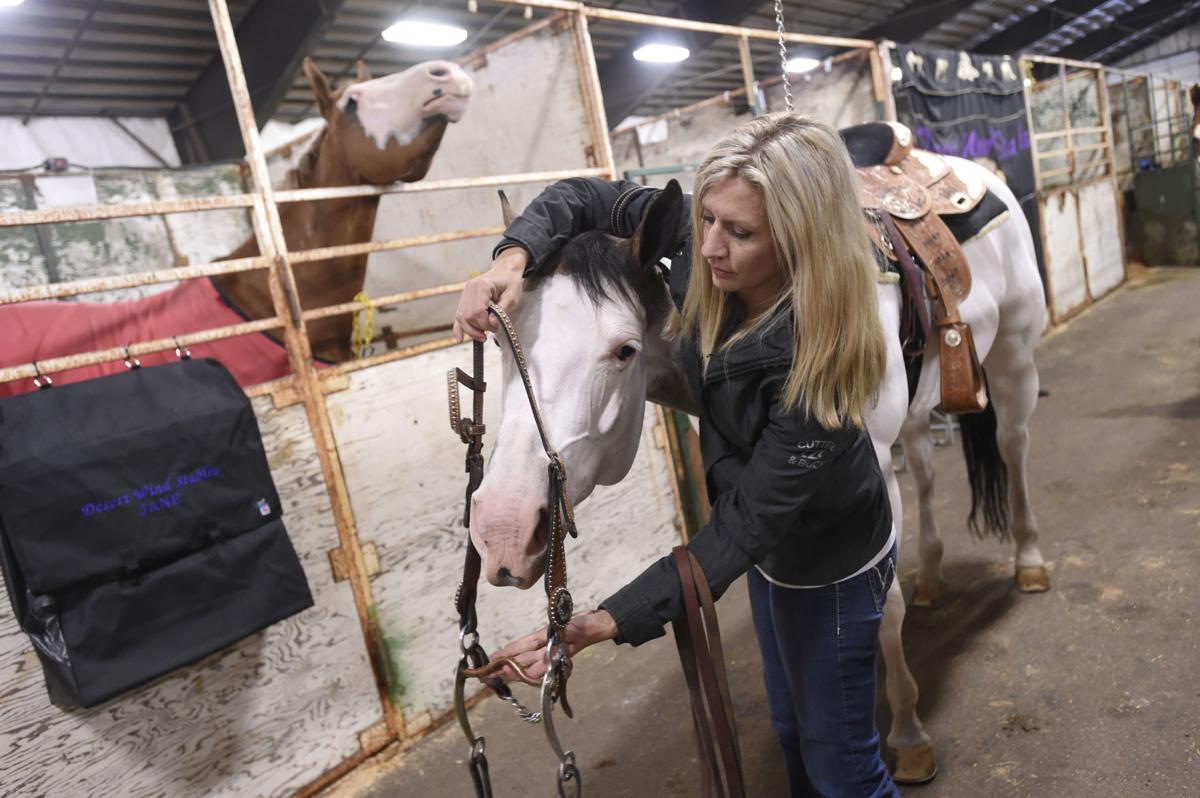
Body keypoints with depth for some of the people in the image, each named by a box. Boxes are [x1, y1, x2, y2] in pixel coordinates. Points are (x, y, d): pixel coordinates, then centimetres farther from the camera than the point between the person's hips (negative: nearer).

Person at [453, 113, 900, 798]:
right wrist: (515, 258, -31)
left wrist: (609, 623, -39)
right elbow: (590, 200, -10)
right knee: (792, 725, 29)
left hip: (829, 568, -6)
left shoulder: (820, 360, -38)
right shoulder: (704, 257, -21)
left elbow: (748, 524, -34)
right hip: (774, 547, 7)